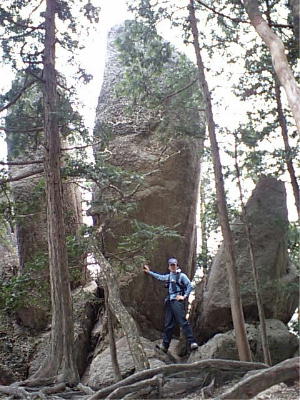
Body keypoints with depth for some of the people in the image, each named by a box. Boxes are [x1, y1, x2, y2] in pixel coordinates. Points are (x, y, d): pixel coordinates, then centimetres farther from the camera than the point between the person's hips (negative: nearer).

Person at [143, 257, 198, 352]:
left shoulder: (181, 275, 1)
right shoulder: (168, 276, 20)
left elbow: (190, 286, -5)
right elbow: (159, 277, 36)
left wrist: (184, 296, -10)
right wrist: (149, 272, 42)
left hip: (177, 301, -7)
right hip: (169, 301, 7)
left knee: (183, 322, -17)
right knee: (168, 324, 7)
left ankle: (192, 342, -20)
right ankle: (165, 345, 9)